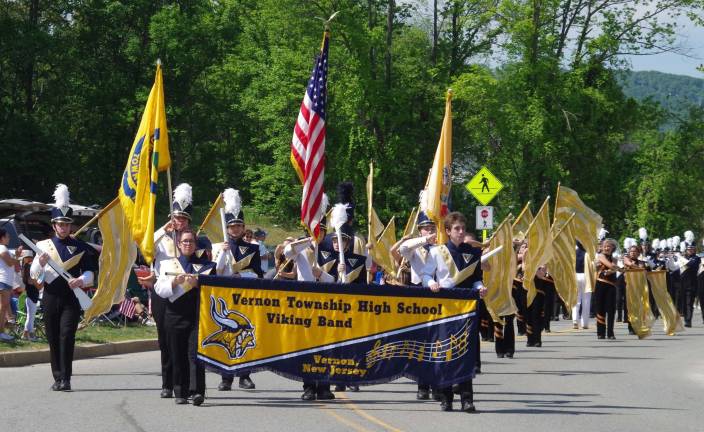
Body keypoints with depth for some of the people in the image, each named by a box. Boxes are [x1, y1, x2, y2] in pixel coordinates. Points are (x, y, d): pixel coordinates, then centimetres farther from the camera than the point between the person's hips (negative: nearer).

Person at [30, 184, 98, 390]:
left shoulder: (80, 247, 6)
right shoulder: (44, 245, 7)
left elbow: (90, 272, 6)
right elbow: (34, 275, 5)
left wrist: (81, 280, -16)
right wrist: (40, 263, -17)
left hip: (71, 298, -2)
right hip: (51, 297, 2)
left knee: (67, 336, -13)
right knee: (53, 339, 4)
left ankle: (66, 379, -14)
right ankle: (57, 378, 12)